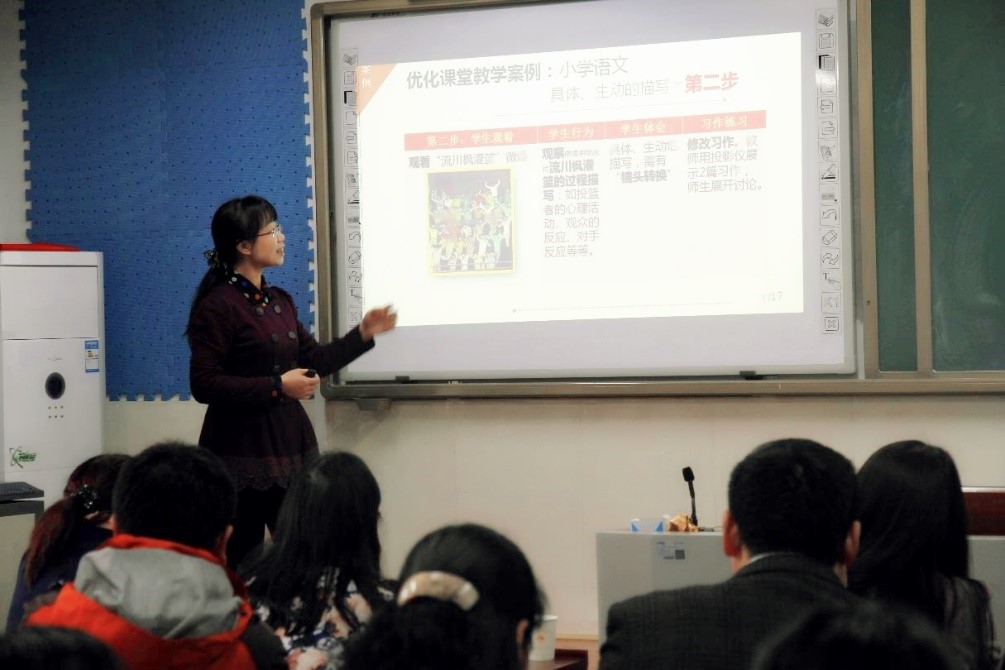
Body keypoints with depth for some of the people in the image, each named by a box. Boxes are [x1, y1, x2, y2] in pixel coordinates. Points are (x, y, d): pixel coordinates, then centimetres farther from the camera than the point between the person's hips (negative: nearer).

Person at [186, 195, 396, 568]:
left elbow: (315, 362, 18)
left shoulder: (279, 301, 12)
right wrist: (277, 387, -19)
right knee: (243, 563, 0)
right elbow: (204, 385, -17)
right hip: (243, 451, -8)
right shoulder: (217, 306, -12)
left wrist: (363, 334, 8)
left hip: (291, 442, 8)